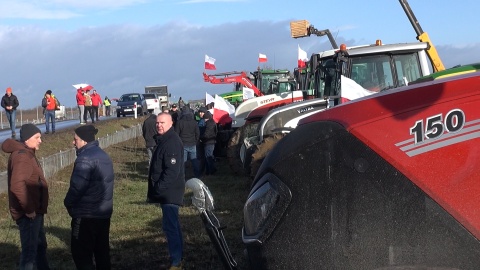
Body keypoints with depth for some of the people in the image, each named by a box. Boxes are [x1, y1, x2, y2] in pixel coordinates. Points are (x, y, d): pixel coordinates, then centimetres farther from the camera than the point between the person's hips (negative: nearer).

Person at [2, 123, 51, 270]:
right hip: (29, 213, -10)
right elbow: (17, 185, -31)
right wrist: (28, 209, -25)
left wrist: (35, 208, 16)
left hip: (35, 211, 10)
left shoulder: (27, 153, 14)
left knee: (40, 245, 22)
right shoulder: (21, 156, -20)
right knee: (30, 249, -4)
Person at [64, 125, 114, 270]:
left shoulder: (85, 158, -18)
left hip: (86, 215, -9)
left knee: (81, 252, -2)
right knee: (102, 250, 14)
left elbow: (77, 186, -23)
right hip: (104, 212, 9)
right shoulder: (103, 155, 13)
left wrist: (68, 202, -5)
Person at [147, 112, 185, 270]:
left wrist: (158, 189, -22)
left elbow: (172, 171, -25)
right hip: (166, 191, 11)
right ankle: (178, 257, 28)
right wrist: (156, 189, 16)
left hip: (170, 192, -11)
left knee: (169, 225, -10)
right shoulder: (163, 140, 14)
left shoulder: (172, 143, -19)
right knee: (172, 224, 17)